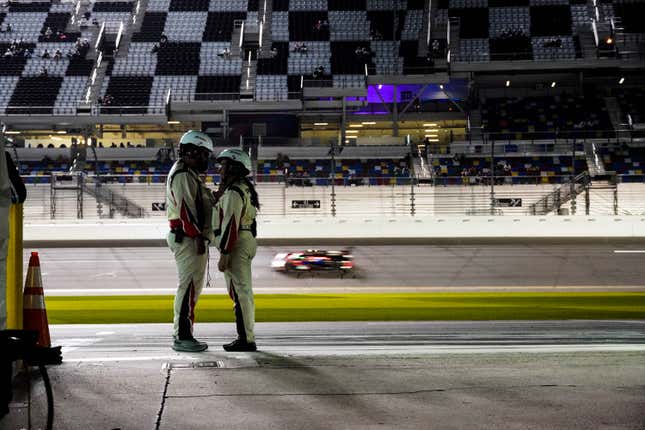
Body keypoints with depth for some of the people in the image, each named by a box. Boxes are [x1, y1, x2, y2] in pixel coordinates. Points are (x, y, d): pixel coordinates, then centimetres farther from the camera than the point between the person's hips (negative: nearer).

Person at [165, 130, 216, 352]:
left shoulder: (189, 174, 21)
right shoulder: (182, 175, -13)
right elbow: (185, 209, -20)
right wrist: (198, 236, -20)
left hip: (194, 239, 11)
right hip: (188, 239, -11)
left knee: (192, 287, 14)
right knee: (189, 286, -9)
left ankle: (182, 334, 20)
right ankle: (182, 337, -5)